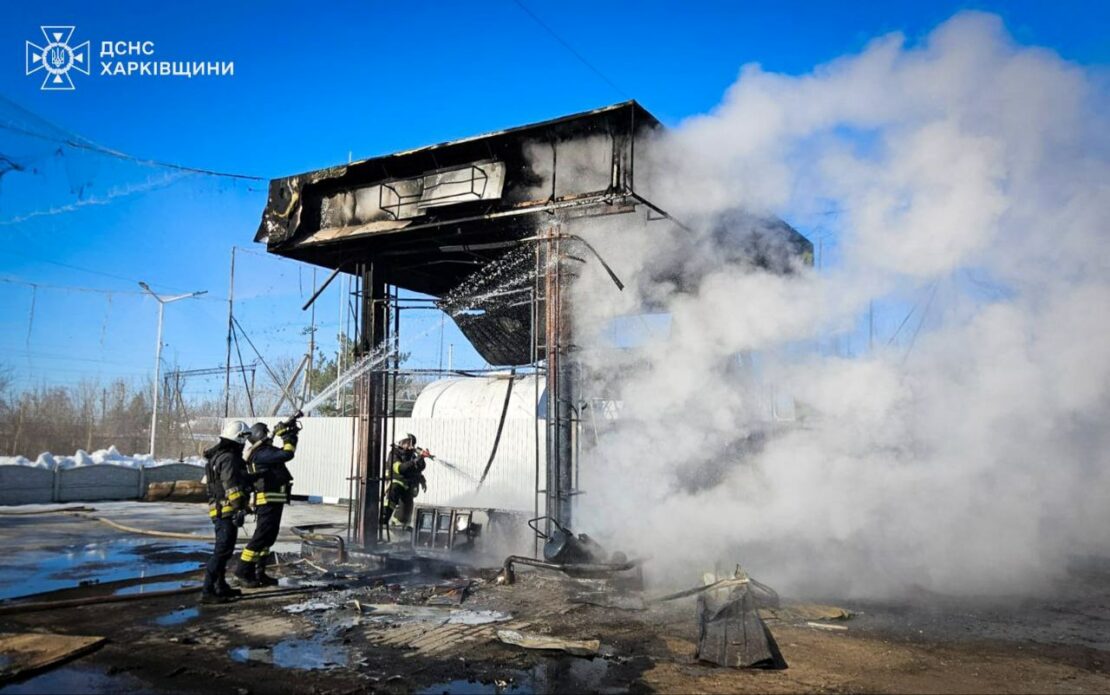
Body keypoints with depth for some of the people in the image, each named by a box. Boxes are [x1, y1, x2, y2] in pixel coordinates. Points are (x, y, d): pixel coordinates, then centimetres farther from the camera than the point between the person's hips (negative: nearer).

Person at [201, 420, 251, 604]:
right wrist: (240, 509, -24)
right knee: (223, 550, -11)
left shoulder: (218, 456, 16)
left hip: (219, 510, 11)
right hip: (226, 511, -11)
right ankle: (207, 591, -11)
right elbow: (232, 487, -23)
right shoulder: (228, 459, -17)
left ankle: (220, 586, 29)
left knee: (222, 550, 19)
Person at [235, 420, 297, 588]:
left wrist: (290, 436, 10)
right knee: (261, 537, -7)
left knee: (268, 537, 14)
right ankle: (243, 573, -3)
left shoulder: (263, 452, 16)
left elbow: (283, 453, 23)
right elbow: (287, 454, -24)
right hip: (269, 501, -10)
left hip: (272, 501, 10)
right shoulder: (260, 453, -15)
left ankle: (259, 573, 20)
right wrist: (288, 437, -9)